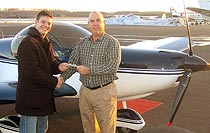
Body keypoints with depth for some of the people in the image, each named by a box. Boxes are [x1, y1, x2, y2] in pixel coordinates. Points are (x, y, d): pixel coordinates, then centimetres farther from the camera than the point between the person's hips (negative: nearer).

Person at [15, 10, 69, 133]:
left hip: (44, 95, 10)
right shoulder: (28, 43, -17)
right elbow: (32, 72, -23)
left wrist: (59, 66, -6)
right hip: (30, 97, -9)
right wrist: (54, 82, -15)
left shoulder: (47, 43, 15)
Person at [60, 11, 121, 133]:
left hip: (104, 92, -5)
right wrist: (61, 78, -4)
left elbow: (113, 66, -18)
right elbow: (72, 63, 10)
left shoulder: (112, 42, -7)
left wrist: (89, 70, -19)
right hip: (85, 91, 5)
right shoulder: (82, 43, 10)